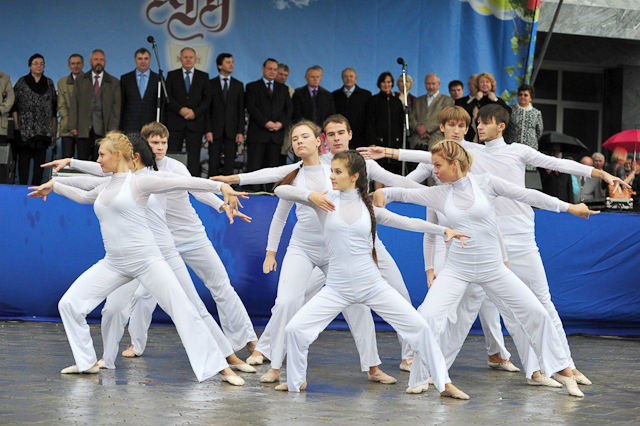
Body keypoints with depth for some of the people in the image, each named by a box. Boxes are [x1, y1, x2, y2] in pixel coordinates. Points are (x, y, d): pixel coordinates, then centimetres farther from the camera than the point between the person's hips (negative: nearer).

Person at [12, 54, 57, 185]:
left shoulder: (49, 83, 12)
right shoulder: (22, 82, 5)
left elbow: (54, 107, 13)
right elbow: (14, 105, 3)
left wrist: (54, 130, 8)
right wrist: (16, 125, -7)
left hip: (44, 129, 2)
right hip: (25, 128, -2)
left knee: (40, 158, 1)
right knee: (24, 156, -3)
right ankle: (23, 186, 0)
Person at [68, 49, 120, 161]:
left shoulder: (114, 82, 10)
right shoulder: (80, 81, 13)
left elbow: (116, 107, 5)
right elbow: (74, 104, 9)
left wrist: (112, 129, -4)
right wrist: (73, 126, -1)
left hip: (102, 130, -1)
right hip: (83, 130, 1)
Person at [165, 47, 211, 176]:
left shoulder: (203, 76, 12)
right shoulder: (172, 75, 11)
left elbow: (207, 99, 6)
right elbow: (168, 97, 3)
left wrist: (195, 112, -9)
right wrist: (180, 109, -12)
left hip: (195, 122, 0)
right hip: (175, 122, 0)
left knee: (194, 158, -3)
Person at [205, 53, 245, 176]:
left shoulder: (238, 85, 10)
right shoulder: (211, 84, 4)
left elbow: (241, 110, 7)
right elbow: (207, 109, 1)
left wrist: (241, 132, -2)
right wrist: (208, 130, -8)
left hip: (232, 131, 2)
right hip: (215, 130, -2)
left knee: (229, 164, 1)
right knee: (213, 163, -2)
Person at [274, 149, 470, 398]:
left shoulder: (368, 206, 5)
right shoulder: (325, 201, 0)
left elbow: (407, 222, 11)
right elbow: (280, 191, -5)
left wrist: (444, 230, 8)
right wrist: (309, 195, -20)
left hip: (373, 286, 1)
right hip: (336, 290, -1)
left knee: (419, 327, -4)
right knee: (294, 329, -12)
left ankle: (443, 384, 12)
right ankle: (297, 380, 14)